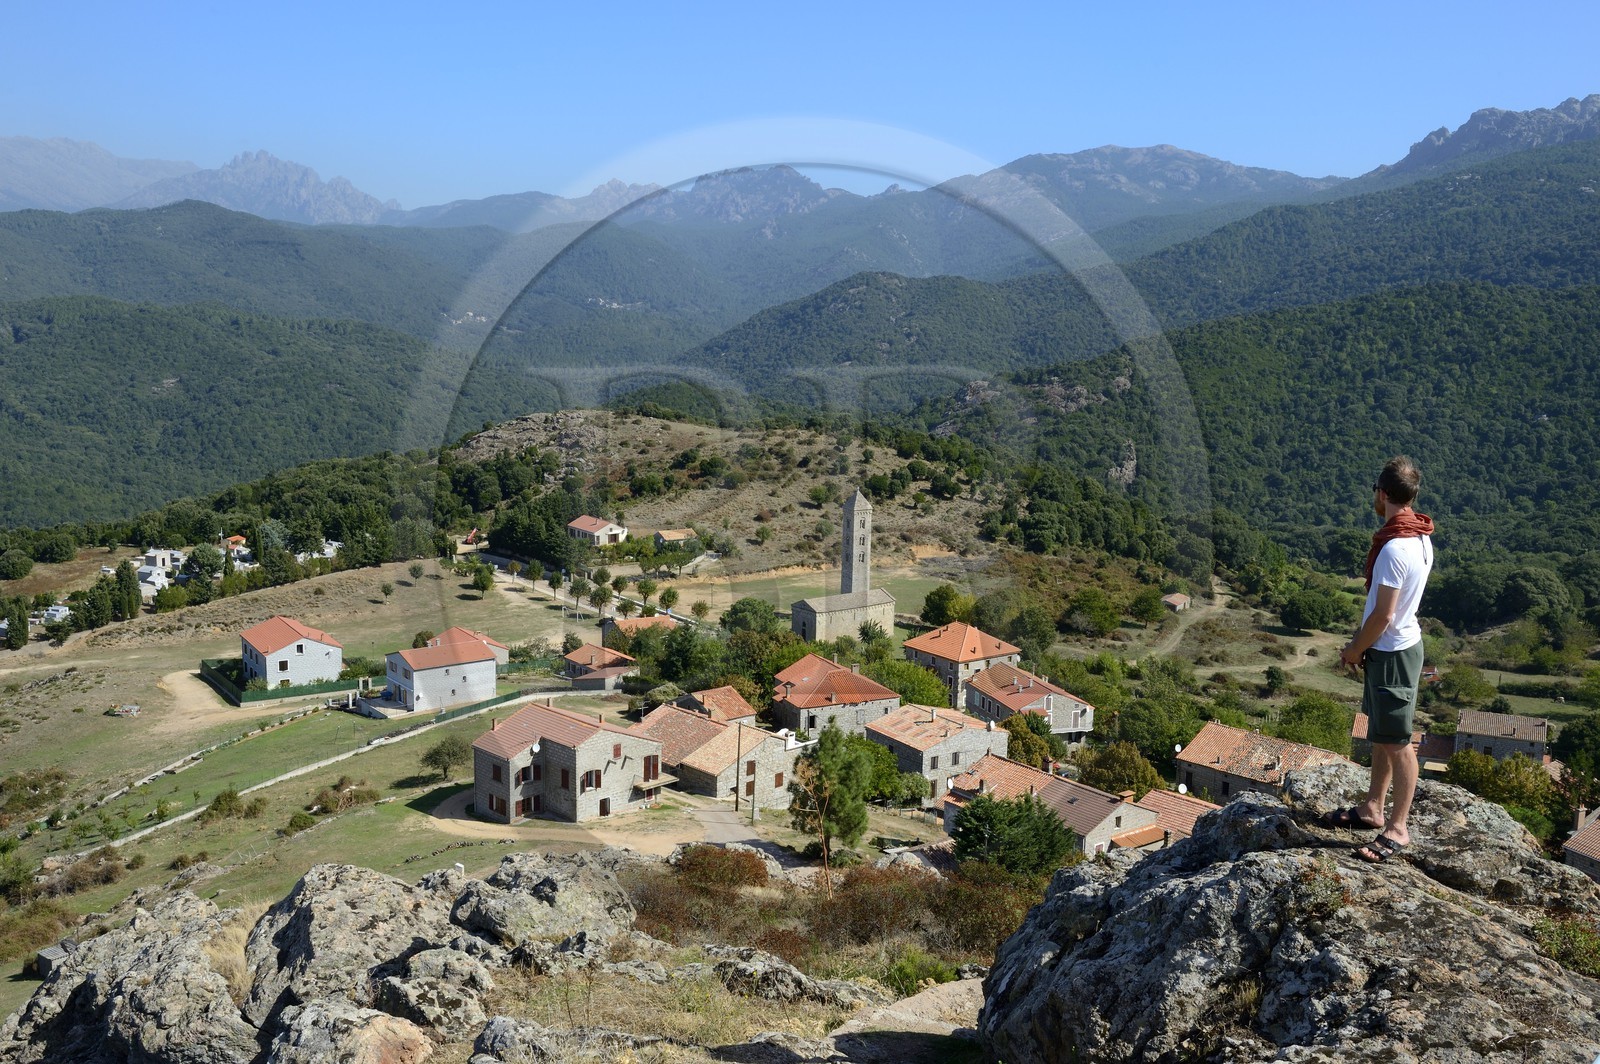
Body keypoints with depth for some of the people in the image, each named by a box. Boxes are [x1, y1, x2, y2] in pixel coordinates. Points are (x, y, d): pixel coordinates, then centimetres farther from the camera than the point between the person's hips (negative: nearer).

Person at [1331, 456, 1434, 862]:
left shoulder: (1394, 549, -27)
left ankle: (1397, 828, 14)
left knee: (1397, 742, 2)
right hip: (1396, 645, 10)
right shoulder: (1419, 538, 4)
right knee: (1381, 733, 19)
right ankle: (1373, 808, 32)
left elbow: (1383, 617, -24)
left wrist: (1355, 650, -8)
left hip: (1391, 653, -10)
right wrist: (1361, 641, 13)